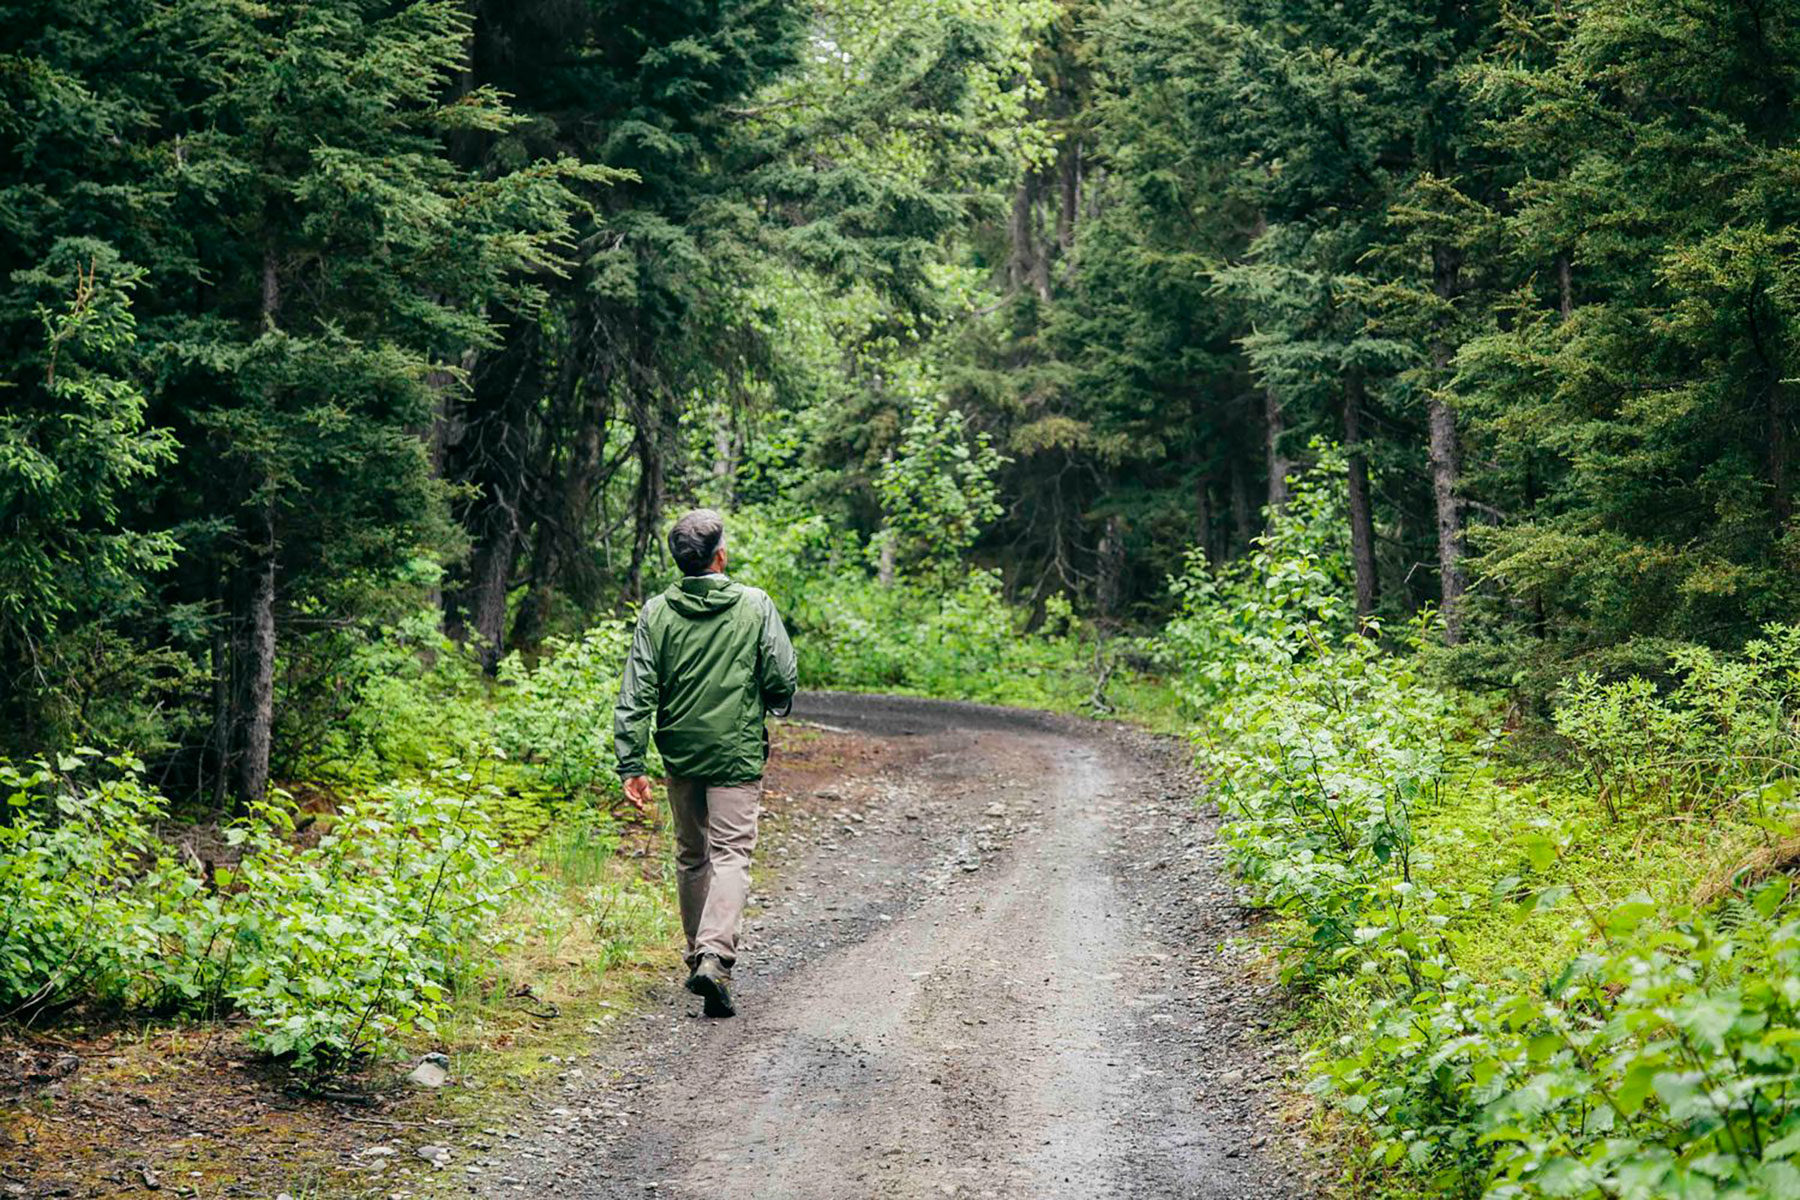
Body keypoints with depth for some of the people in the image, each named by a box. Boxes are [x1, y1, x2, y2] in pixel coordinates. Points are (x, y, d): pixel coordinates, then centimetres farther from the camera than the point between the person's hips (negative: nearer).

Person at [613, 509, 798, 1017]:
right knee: (731, 855, -3)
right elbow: (784, 680, -5)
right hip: (737, 754, -3)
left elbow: (637, 695, -6)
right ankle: (715, 957, -21)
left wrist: (631, 764, -4)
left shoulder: (656, 614, -3)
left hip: (681, 754, 3)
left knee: (691, 856, 18)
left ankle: (698, 954, 27)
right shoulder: (756, 607, -8)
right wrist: (773, 707, 18)